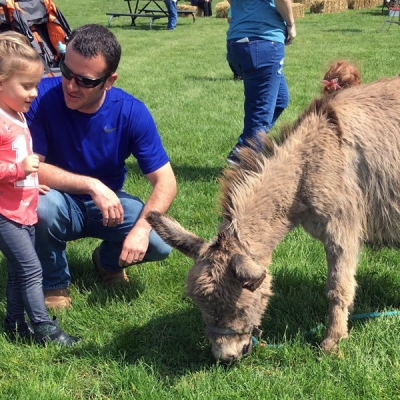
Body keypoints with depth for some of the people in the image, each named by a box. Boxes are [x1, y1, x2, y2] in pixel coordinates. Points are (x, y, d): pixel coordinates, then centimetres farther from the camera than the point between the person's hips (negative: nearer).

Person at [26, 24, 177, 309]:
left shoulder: (132, 112, -19)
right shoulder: (42, 97, -23)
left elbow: (166, 182, -18)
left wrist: (142, 227, -35)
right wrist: (92, 185, -35)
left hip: (110, 202, 1)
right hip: (60, 203, -1)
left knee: (162, 242, -22)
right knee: (41, 205, -36)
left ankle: (108, 260, 14)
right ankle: (54, 283, -4)